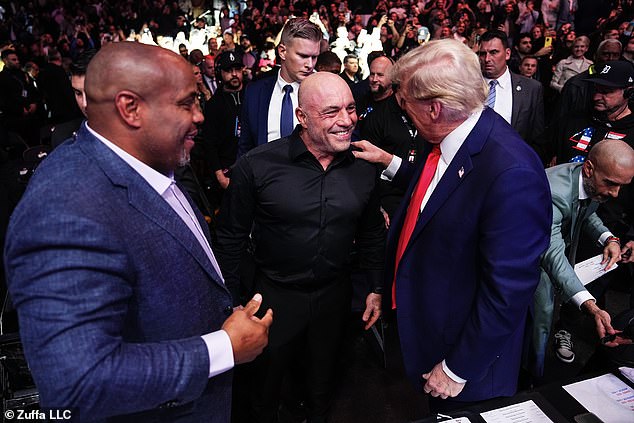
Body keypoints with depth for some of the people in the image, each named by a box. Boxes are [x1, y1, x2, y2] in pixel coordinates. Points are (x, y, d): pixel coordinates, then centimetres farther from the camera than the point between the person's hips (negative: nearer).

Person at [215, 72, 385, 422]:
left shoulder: (363, 169, -7)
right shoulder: (257, 165, -19)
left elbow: (372, 234, 7)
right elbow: (230, 238, -10)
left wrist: (375, 289, 9)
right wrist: (233, 301, -6)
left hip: (334, 294, 3)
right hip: (275, 294, -2)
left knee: (323, 371, 26)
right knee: (267, 375, 21)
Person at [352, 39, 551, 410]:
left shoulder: (512, 173, -33)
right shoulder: (446, 141, -8)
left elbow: (508, 291, -27)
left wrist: (457, 369, -17)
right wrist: (389, 161, 9)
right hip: (418, 317, 7)